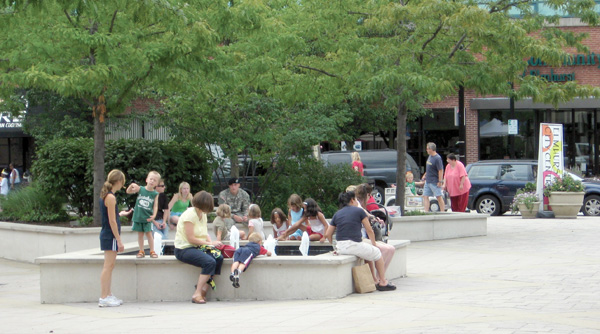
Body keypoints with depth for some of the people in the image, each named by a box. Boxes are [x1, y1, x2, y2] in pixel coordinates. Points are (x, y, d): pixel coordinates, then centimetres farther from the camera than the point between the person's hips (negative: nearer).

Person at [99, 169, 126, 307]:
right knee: (108, 266, -8)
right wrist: (119, 240, -17)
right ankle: (104, 298, -7)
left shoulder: (105, 195, 12)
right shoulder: (110, 197, -16)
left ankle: (108, 295, 19)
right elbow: (112, 221, -18)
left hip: (106, 235, 10)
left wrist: (121, 214, 36)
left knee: (109, 266, 14)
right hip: (110, 235, -10)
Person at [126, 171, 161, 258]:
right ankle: (141, 251, 19)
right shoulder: (140, 189, -3)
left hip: (147, 218, -1)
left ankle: (152, 251, 11)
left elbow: (155, 206, -5)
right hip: (138, 216, 1)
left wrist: (154, 215, -19)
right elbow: (128, 192, -4)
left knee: (149, 233, 0)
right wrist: (132, 186, -23)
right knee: (140, 234, 10)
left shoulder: (155, 194, -4)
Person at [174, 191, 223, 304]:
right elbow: (191, 239, -18)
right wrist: (210, 243, -14)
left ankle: (203, 290, -14)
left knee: (219, 257, -17)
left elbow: (205, 234, 18)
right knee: (209, 262, -29)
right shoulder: (190, 214, -15)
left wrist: (211, 243, -3)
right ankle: (197, 294, -24)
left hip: (198, 247, 8)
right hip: (184, 249, -8)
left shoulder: (203, 215, 12)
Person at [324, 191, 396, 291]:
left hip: (340, 248, 6)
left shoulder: (337, 214, 15)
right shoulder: (359, 211, 3)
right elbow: (369, 231, 7)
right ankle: (383, 282, 20)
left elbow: (327, 235, 13)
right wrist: (374, 244, 22)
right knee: (377, 253, 19)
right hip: (355, 245, -6)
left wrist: (335, 246, 25)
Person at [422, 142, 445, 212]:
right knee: (425, 196, 4)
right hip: (428, 181, 9)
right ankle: (426, 211, 4)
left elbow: (440, 170, -19)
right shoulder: (430, 156, 9)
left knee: (439, 197, -2)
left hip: (434, 182, -9)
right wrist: (425, 175, 20)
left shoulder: (437, 158, -17)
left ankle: (442, 211, 4)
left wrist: (440, 181, -21)